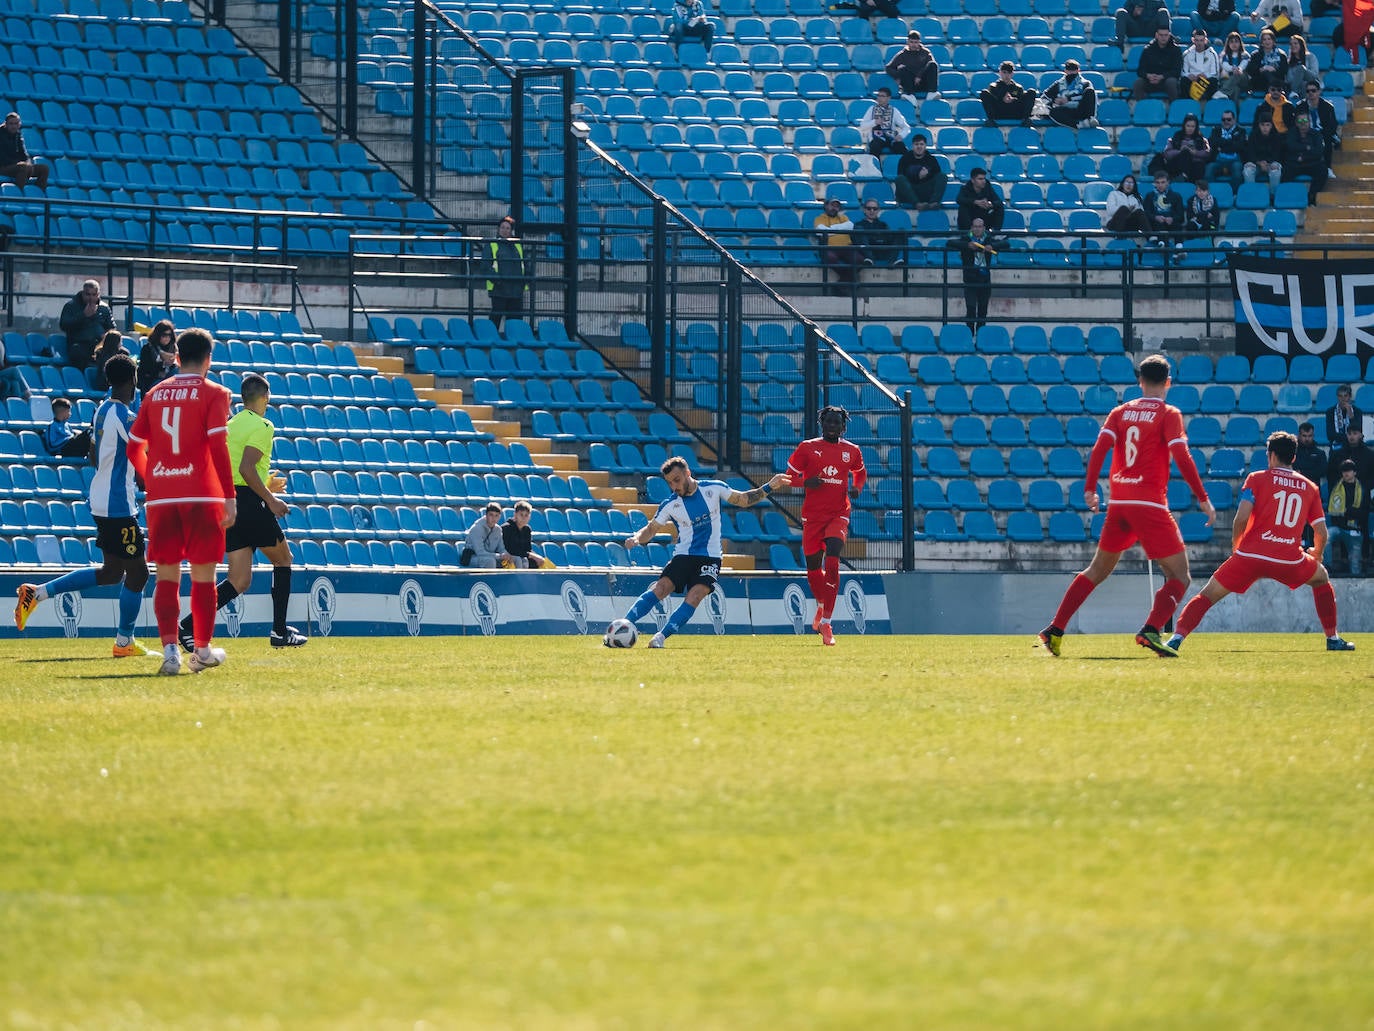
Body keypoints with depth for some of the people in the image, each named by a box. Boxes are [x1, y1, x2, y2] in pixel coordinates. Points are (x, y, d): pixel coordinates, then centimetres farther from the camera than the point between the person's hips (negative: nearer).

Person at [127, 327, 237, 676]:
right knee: (203, 576, 9)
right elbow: (218, 447, -12)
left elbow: (133, 448, 12)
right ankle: (203, 650, 16)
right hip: (202, 497, -3)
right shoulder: (213, 394, -2)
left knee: (166, 577, 2)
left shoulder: (155, 394, 11)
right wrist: (230, 497, -10)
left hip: (161, 499, 3)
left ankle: (170, 649, -15)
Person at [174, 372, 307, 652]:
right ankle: (280, 632, 14)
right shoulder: (262, 426, -9)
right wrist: (270, 499, -14)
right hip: (249, 503, -7)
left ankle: (189, 625, -13)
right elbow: (246, 468, -21)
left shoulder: (232, 424, 17)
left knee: (239, 581, 4)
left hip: (227, 502, 7)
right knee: (283, 559, 14)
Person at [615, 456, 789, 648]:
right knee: (660, 589, -21)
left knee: (694, 598, -22)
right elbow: (651, 529, 6)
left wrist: (768, 488, 3)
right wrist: (636, 539, -15)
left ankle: (660, 638, -22)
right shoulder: (670, 505, -1)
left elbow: (742, 499, 12)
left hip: (709, 558, 0)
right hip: (683, 556, 0)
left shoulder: (714, 489, 0)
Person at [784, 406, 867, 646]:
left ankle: (826, 623, -19)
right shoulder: (807, 448, 2)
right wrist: (806, 482, -15)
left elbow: (860, 473, 26)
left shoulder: (851, 451, 7)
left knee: (832, 565, -18)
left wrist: (857, 488, 4)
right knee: (813, 569, 7)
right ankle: (821, 606, 39)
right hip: (812, 516, 1)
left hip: (838, 516, -1)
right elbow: (790, 476, 7)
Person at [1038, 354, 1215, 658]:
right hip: (1149, 503, -5)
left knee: (1098, 570, 20)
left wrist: (1090, 489, 4)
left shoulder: (1120, 412, 11)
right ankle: (1151, 630, -23)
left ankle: (1055, 630, 16)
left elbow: (1100, 448, 0)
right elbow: (1182, 458, -11)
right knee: (1180, 575, -1)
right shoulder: (1168, 415, -3)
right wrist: (1203, 499, -8)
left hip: (1118, 503, 5)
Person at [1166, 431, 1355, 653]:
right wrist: (1316, 554, 35)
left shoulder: (1257, 479, 6)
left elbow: (1241, 518, -6)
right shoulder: (1309, 487, 15)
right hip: (1290, 560, 2)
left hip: (1251, 554, -2)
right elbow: (1321, 533, 13)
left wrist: (1235, 547, 11)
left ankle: (1178, 638, -12)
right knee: (1321, 579, 32)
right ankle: (1333, 638, 28)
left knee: (1208, 594, 7)